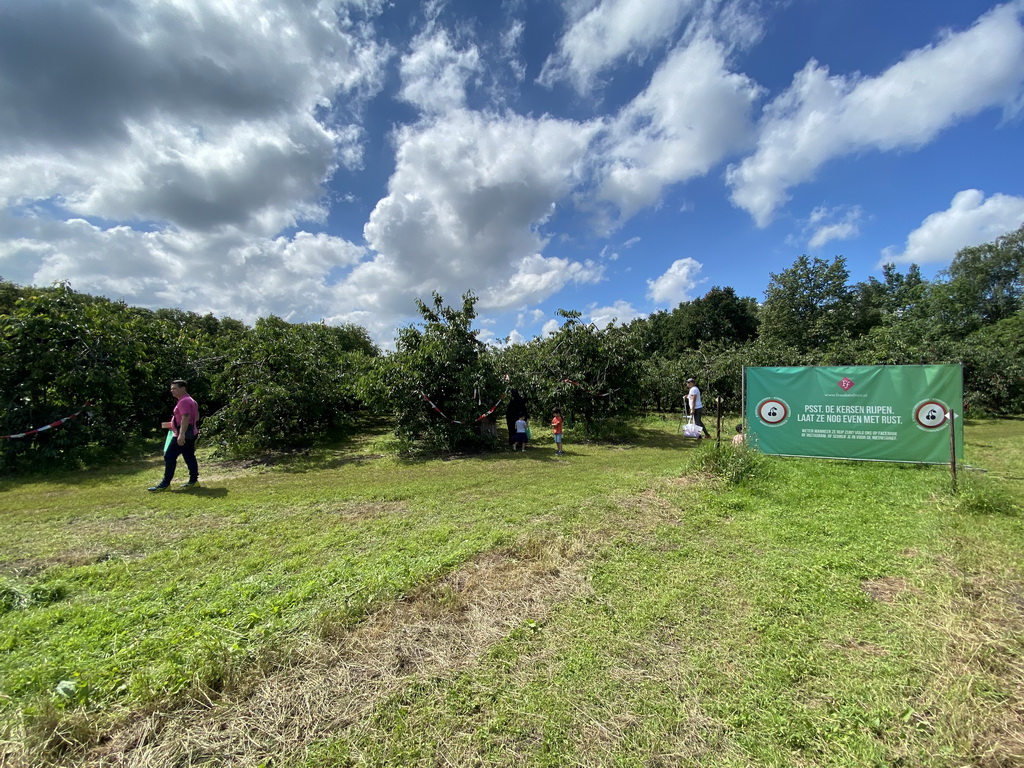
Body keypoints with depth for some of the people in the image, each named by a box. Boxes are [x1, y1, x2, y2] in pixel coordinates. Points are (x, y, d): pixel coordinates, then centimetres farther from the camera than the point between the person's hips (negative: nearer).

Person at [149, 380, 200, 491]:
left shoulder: (184, 401, -16)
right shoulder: (191, 400, 17)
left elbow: (186, 418, -26)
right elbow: (196, 417, 22)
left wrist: (181, 434, -31)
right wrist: (174, 424, 25)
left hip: (183, 435, -11)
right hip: (190, 434, 11)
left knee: (169, 457, -5)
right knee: (189, 457, 11)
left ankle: (165, 484, -1)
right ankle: (193, 480, 13)